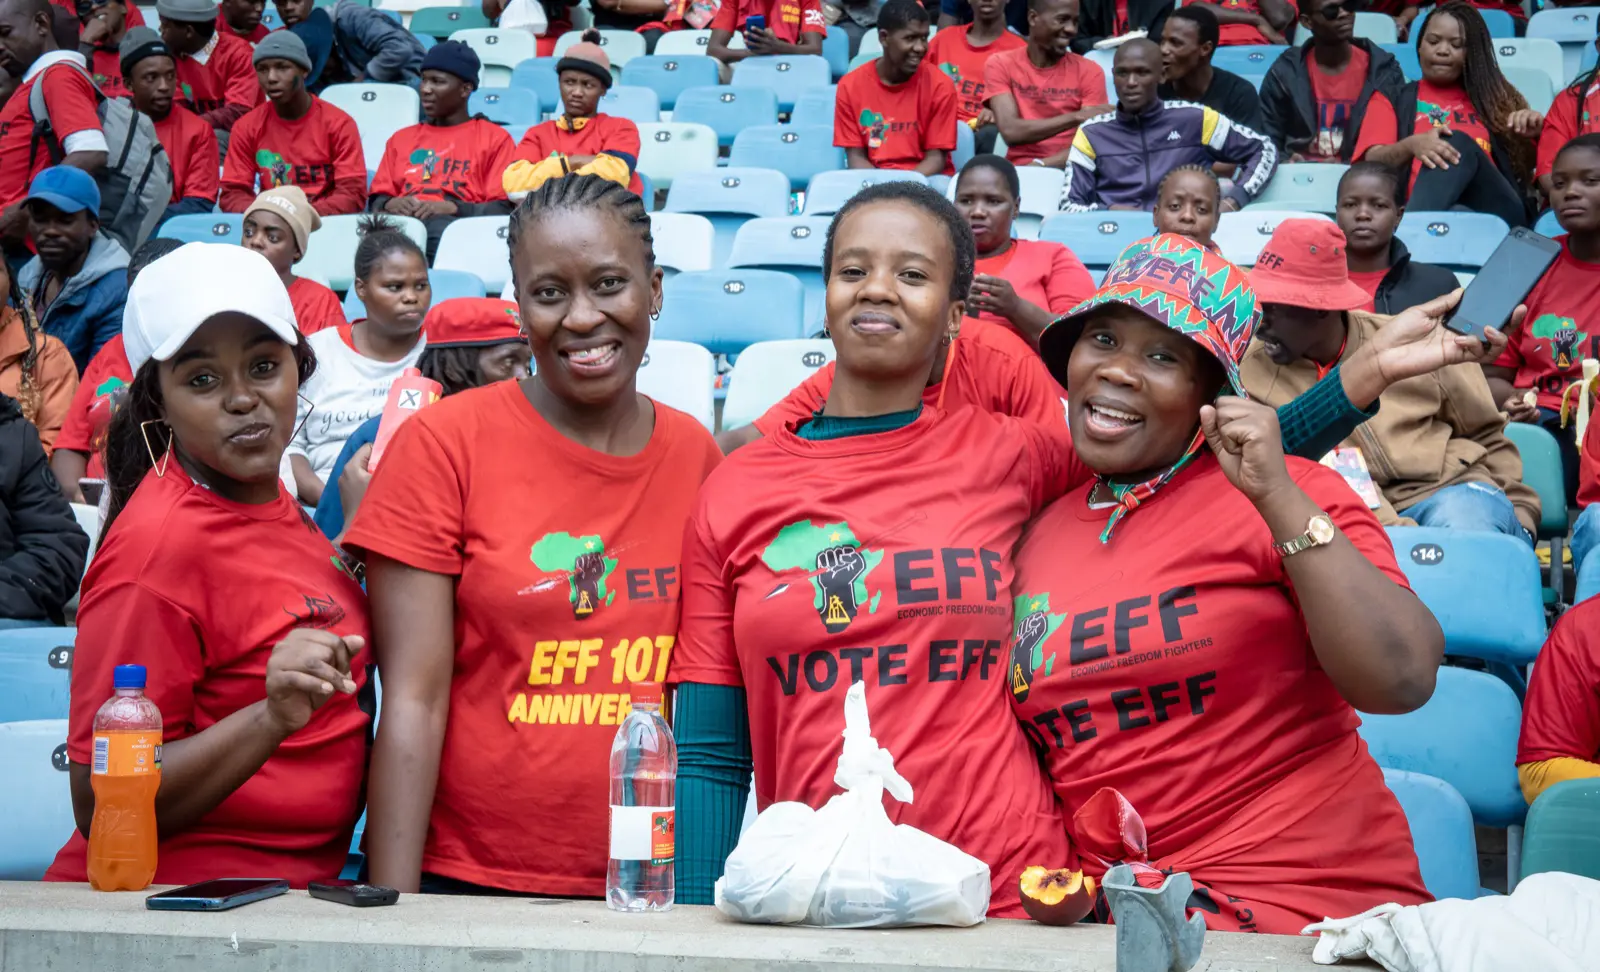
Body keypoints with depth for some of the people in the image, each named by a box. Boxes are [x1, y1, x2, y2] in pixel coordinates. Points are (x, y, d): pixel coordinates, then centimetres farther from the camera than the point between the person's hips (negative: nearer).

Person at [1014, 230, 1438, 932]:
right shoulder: (1038, 536, 12)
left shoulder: (1283, 500, -3)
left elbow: (1402, 682, -16)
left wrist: (1279, 497, -18)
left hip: (1308, 899, -4)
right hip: (1108, 904, 5)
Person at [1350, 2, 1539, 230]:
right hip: (1420, 207, -1)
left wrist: (1528, 139, 3)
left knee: (1458, 144, -28)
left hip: (1496, 212, 2)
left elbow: (1522, 173, 26)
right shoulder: (1394, 97, 23)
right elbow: (1372, 161, 5)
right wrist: (1411, 145, -18)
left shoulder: (1494, 96, 28)